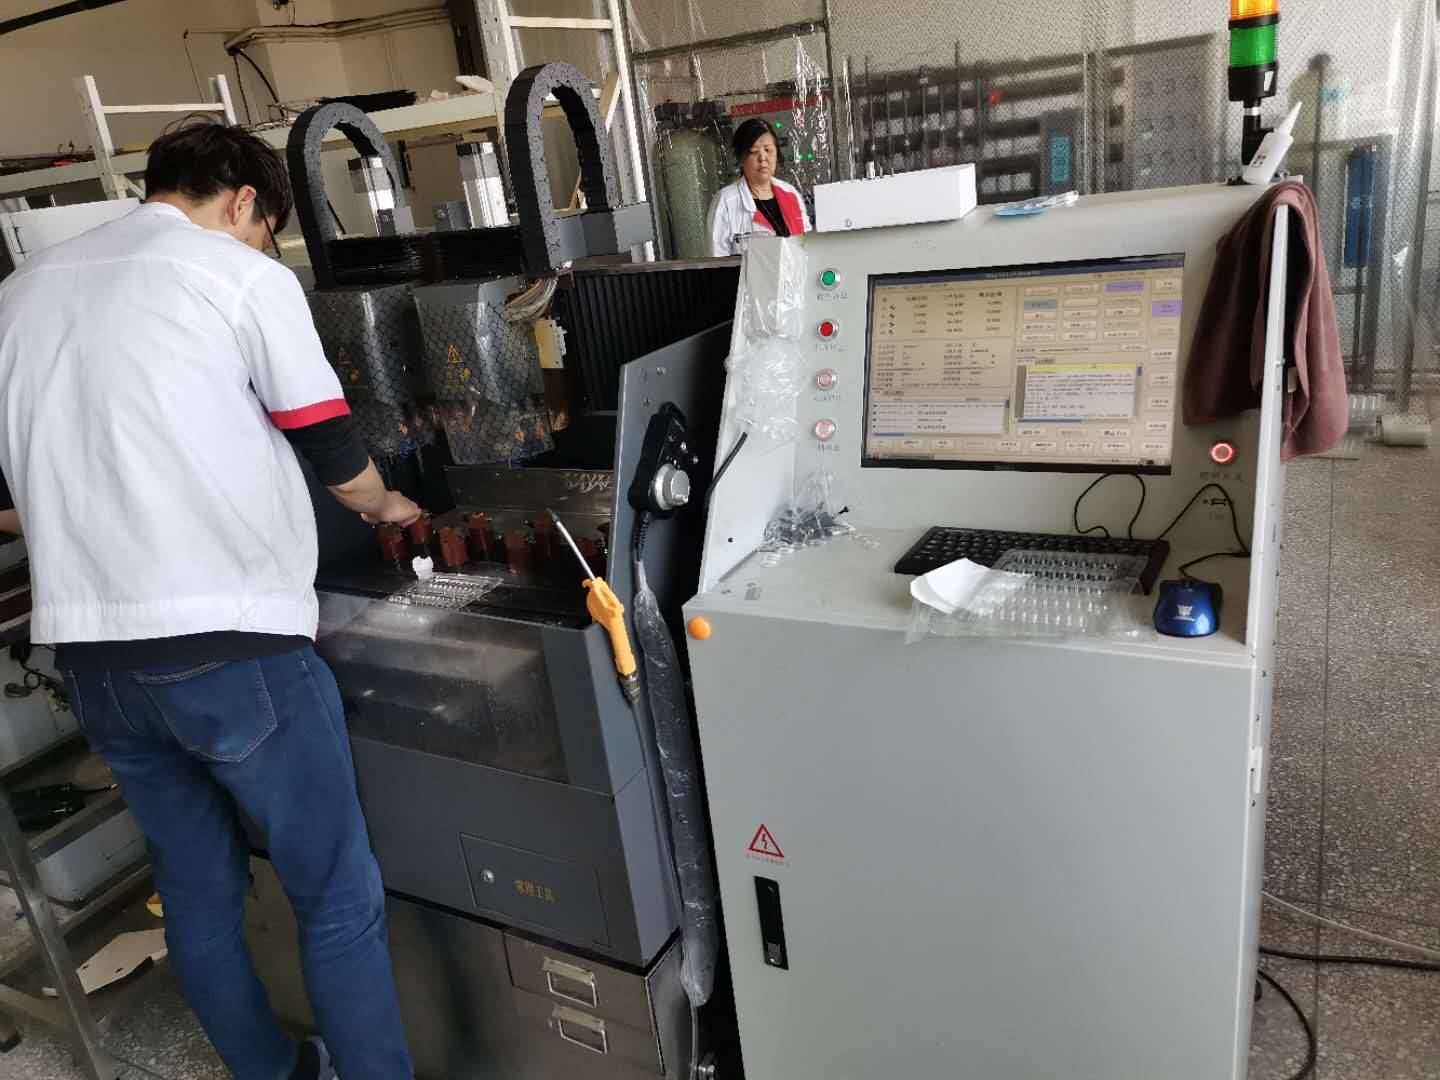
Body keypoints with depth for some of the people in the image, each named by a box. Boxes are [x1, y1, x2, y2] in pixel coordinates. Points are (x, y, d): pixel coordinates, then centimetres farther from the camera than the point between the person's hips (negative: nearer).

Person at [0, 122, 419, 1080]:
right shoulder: (243, 277, -3)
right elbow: (330, 446, 1)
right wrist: (385, 506, 21)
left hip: (89, 653, 7)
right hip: (230, 646, -7)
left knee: (197, 893, 20)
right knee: (340, 897, 6)